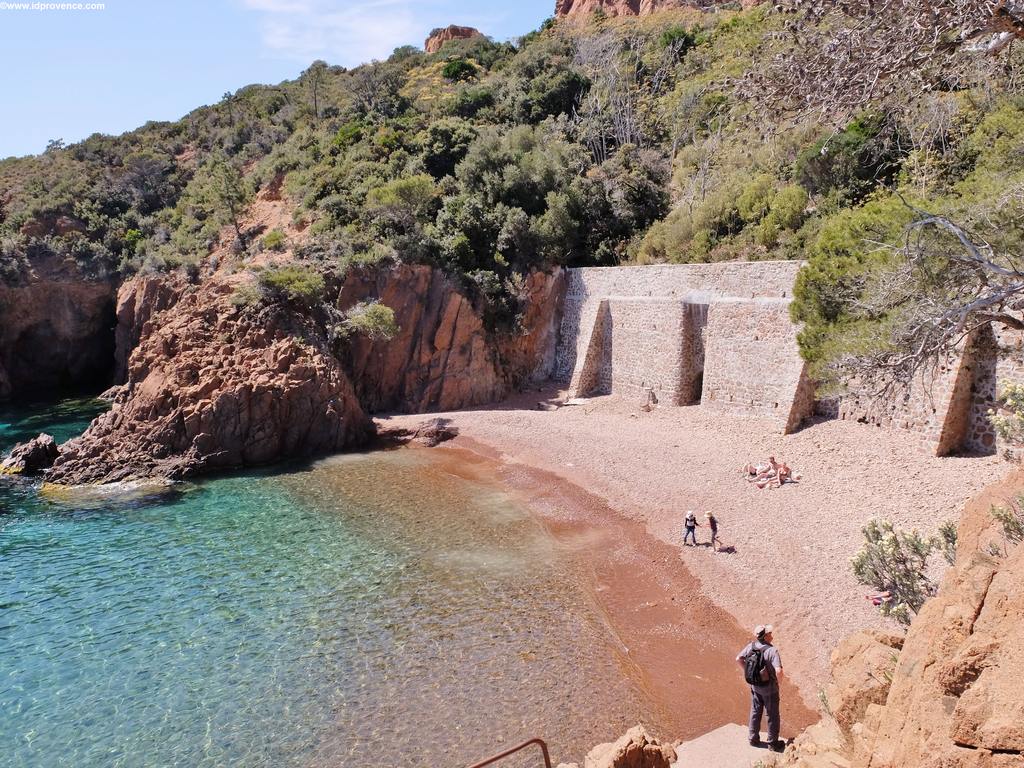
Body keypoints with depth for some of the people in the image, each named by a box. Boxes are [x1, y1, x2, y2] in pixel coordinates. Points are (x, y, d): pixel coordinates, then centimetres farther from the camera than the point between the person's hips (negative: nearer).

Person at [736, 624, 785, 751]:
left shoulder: (751, 646, -10)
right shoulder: (772, 650, -27)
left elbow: (738, 659, -5)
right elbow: (778, 671, -35)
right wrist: (777, 679, -13)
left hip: (754, 685, 5)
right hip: (769, 688, -5)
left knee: (755, 712, 21)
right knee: (773, 715, 14)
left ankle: (753, 739, 33)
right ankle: (773, 743, 26)